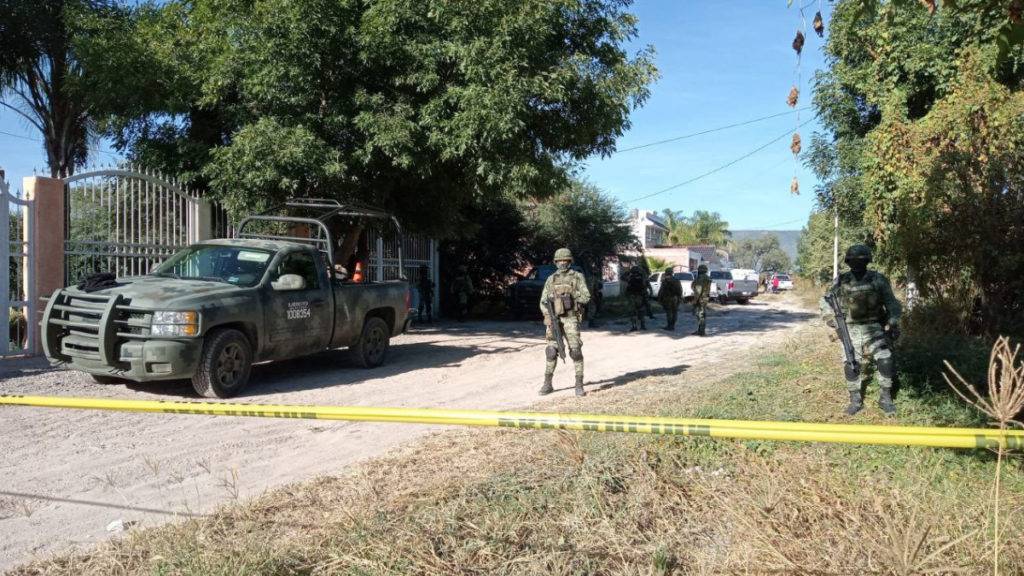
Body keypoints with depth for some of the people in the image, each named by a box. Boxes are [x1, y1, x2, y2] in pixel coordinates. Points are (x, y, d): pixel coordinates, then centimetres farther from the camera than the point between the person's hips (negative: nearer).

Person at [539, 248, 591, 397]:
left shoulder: (577, 277, 3)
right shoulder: (551, 279, 12)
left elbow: (586, 297, -5)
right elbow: (543, 301, 10)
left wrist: (568, 298, -16)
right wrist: (549, 315, -7)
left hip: (571, 319, -3)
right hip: (553, 319, 3)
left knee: (575, 350, -8)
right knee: (551, 351, 0)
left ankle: (579, 385, -2)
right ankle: (547, 384, 9)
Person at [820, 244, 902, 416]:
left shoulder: (878, 280, -1)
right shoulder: (841, 281, 2)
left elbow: (891, 303, 3)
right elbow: (825, 301, 10)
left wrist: (894, 323, -7)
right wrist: (829, 316, -7)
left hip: (874, 329, -1)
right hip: (851, 331, 1)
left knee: (886, 361, -15)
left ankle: (885, 398, 0)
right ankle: (855, 400, 13)